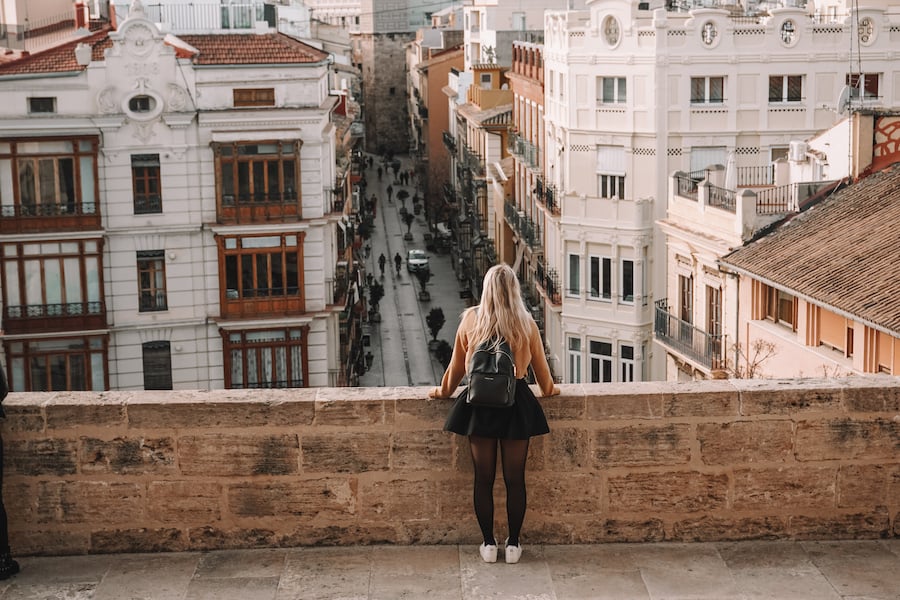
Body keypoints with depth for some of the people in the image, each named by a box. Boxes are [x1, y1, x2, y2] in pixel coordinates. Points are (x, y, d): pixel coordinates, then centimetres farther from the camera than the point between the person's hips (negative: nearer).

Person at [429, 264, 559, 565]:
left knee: (483, 478, 8)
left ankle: (489, 544, 13)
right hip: (517, 403, 0)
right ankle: (513, 544, 13)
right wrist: (549, 389, 30)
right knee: (515, 478, 7)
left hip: (479, 402, 0)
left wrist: (444, 391, 23)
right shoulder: (526, 323, -2)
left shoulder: (471, 319, -3)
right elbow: (540, 364, 10)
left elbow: (456, 364, 6)